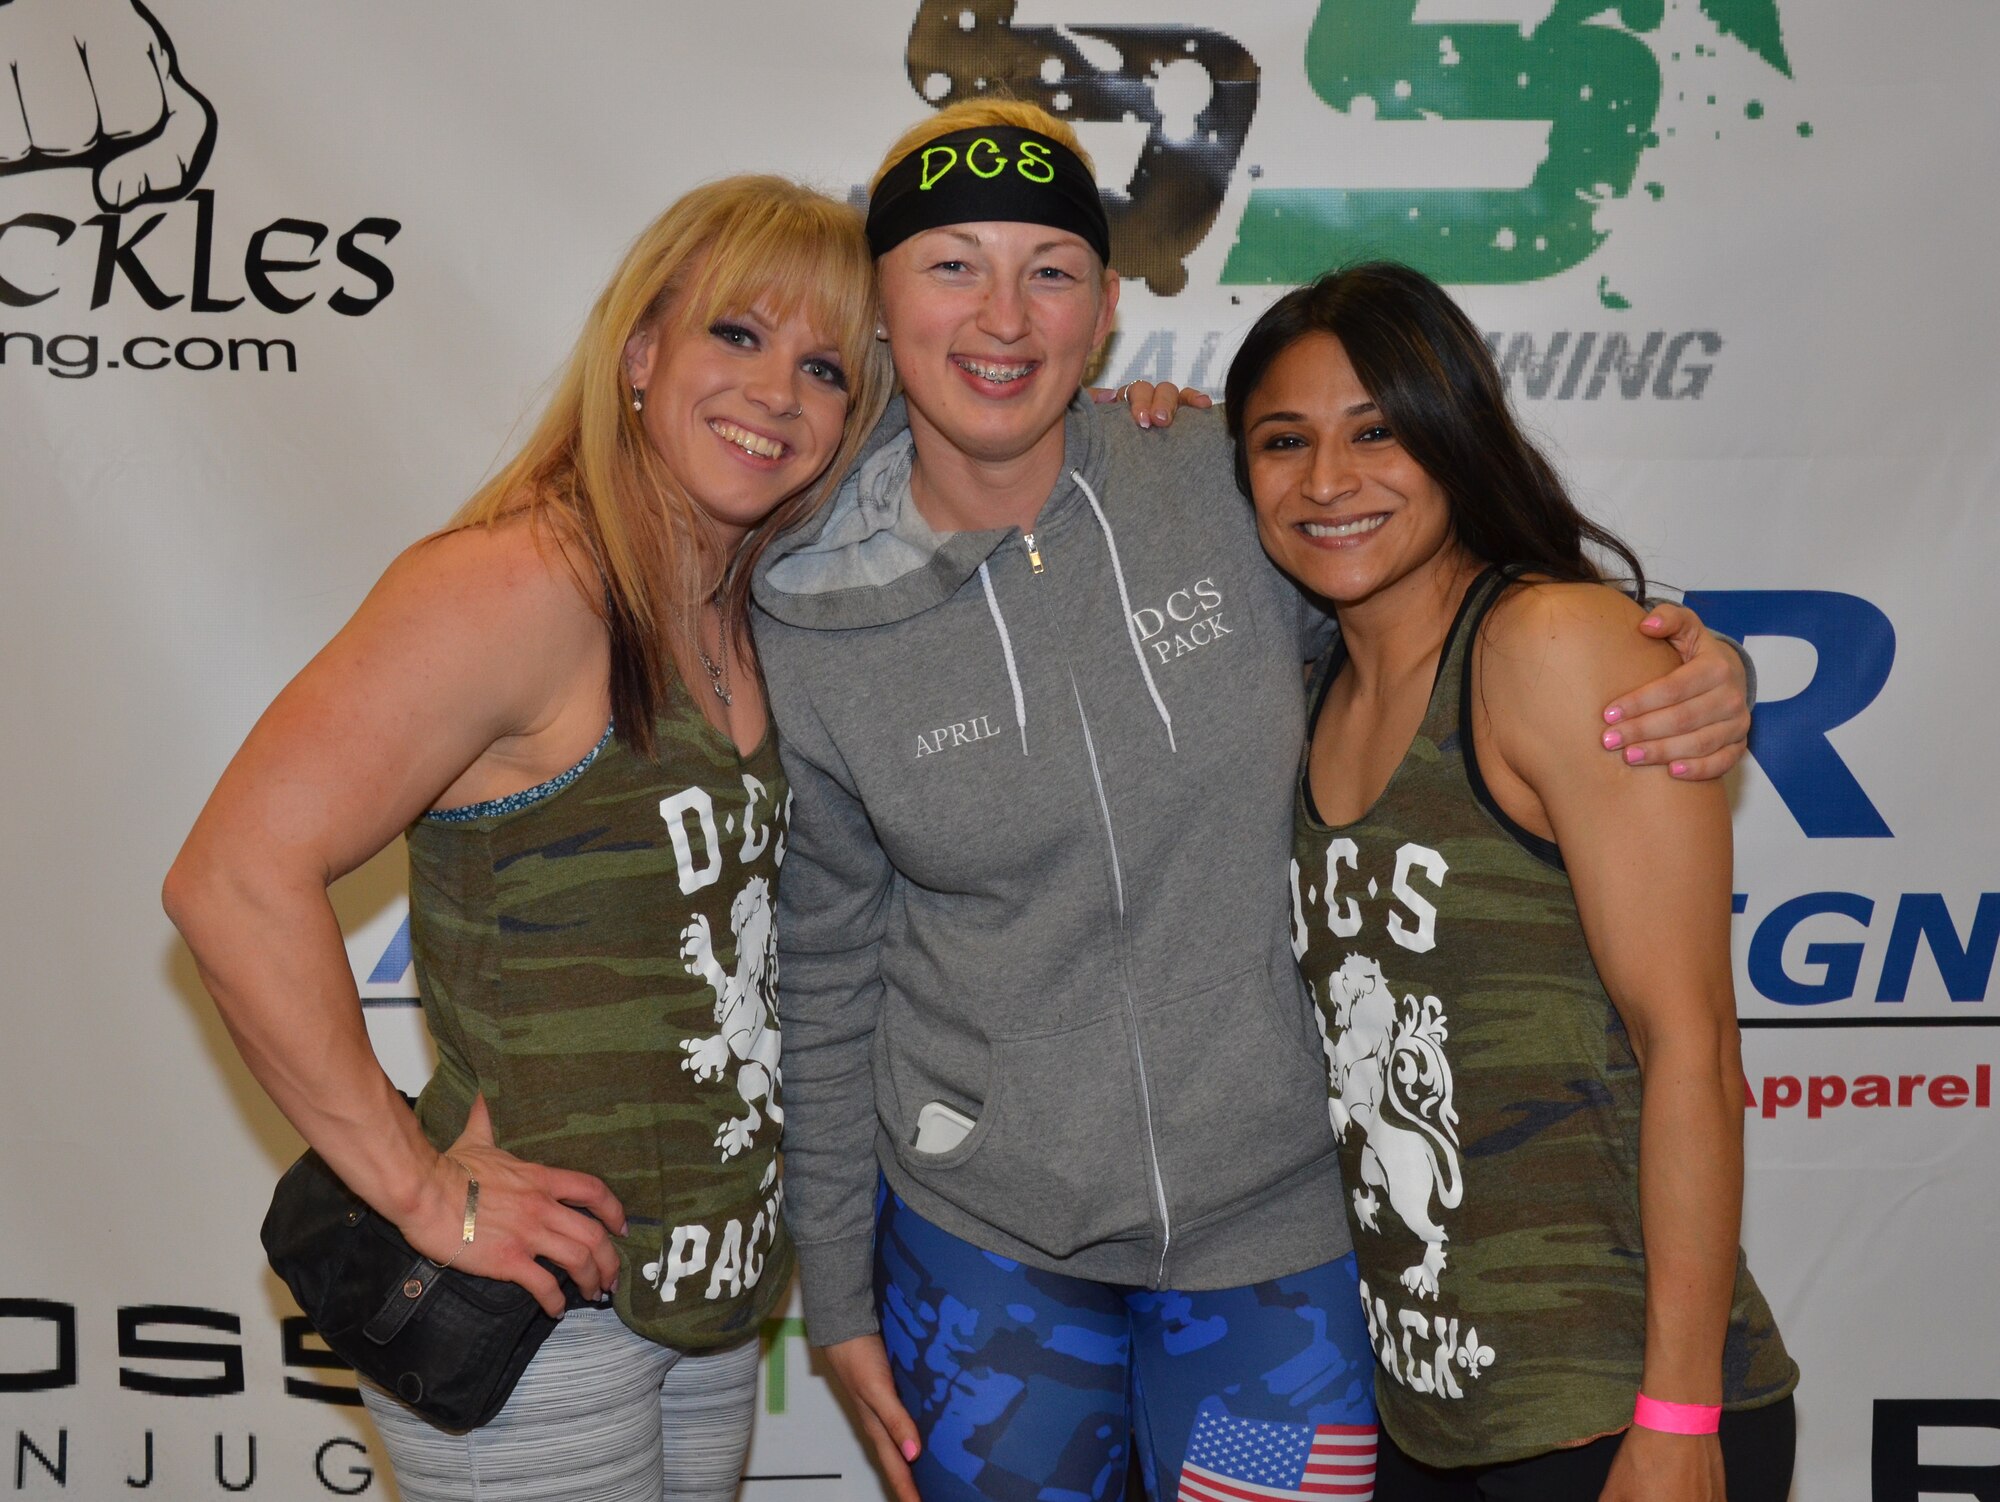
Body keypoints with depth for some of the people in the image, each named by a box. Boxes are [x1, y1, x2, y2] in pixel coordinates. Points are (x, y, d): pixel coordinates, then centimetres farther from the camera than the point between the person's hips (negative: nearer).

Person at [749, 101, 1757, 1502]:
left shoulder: (1233, 484, -9)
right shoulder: (808, 627, -7)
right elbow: (828, 974, 3)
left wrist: (1696, 674, -12)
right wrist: (837, 1292, 7)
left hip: (1275, 1227, 0)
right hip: (979, 1243, 0)